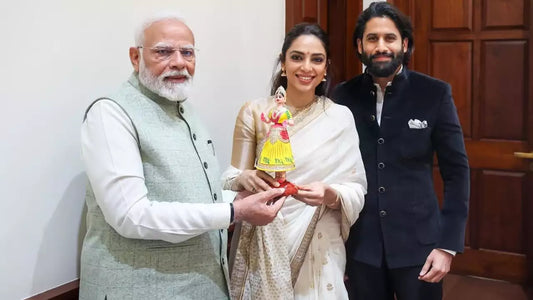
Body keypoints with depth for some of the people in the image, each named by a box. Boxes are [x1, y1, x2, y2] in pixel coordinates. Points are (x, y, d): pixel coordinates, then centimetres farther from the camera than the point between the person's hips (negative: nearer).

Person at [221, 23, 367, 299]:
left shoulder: (340, 116, -3)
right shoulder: (254, 112, -3)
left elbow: (356, 190, -1)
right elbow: (232, 175, 1)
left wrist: (331, 195, -22)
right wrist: (244, 178, -21)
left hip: (318, 248, 0)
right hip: (263, 245, 0)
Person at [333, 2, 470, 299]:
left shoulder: (434, 93, -5)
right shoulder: (344, 96, 0)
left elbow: (456, 171, -3)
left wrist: (448, 244, -8)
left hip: (418, 242, -1)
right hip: (360, 244, 1)